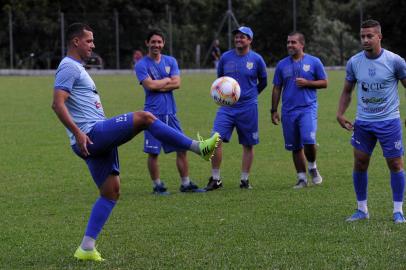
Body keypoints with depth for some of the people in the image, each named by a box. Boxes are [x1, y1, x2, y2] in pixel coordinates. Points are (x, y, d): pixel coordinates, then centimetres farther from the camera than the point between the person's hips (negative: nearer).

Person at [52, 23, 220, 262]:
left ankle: (86, 248, 8)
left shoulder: (77, 68, 25)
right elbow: (58, 104, -20)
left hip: (98, 140, 11)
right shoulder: (69, 67, -8)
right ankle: (199, 147, -15)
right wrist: (78, 133, -27)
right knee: (144, 118, -18)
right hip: (92, 134, -11)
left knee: (111, 193, 9)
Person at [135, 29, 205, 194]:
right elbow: (150, 85, -16)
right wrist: (167, 80, -4)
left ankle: (186, 184, 13)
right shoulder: (142, 65, -2)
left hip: (170, 112, 4)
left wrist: (158, 85, -11)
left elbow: (177, 83, -2)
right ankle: (157, 186, 11)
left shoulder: (170, 61, 11)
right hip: (153, 113, -4)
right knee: (153, 153, -1)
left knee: (182, 149, 5)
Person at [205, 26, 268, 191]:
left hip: (248, 108, -1)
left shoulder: (256, 59, -1)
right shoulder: (225, 57, 5)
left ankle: (245, 180, 16)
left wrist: (250, 95, 10)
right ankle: (215, 179, -4)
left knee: (248, 145, 4)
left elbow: (263, 82, 13)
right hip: (227, 107, 1)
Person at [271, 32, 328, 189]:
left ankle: (312, 167, 7)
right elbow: (277, 89, 12)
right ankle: (302, 178, 15)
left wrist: (307, 83, -12)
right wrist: (274, 110, 9)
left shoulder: (314, 62, 2)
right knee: (295, 147, 6)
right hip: (288, 111, 3)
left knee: (309, 141, -20)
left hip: (308, 108, -3)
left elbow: (324, 83, 4)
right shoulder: (282, 65, 9)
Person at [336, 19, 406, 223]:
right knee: (359, 164, 2)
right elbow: (347, 91, 13)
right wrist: (340, 114, 0)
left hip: (389, 121, -3)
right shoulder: (354, 62, 0)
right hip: (363, 122, 3)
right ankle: (362, 210, 16)